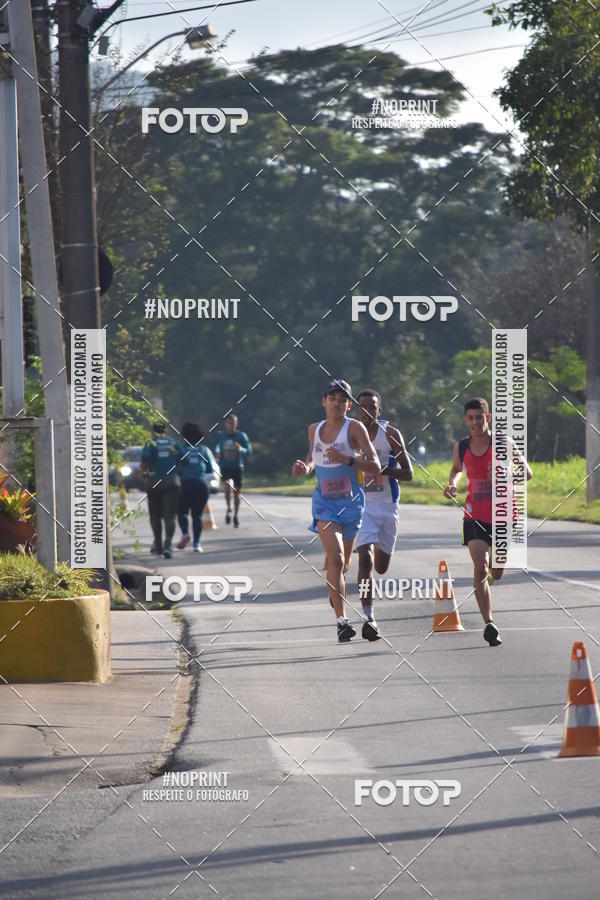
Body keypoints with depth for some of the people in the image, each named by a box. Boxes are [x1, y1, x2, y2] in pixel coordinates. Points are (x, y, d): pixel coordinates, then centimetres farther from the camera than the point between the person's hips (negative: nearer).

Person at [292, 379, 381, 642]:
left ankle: (335, 591, 52)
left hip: (351, 502, -1)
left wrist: (347, 460, -25)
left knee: (344, 564, 15)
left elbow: (375, 466, -11)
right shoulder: (314, 430, 5)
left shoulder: (355, 428, -6)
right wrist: (306, 468, 2)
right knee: (336, 559, -20)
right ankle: (342, 620, -24)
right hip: (325, 502, 1)